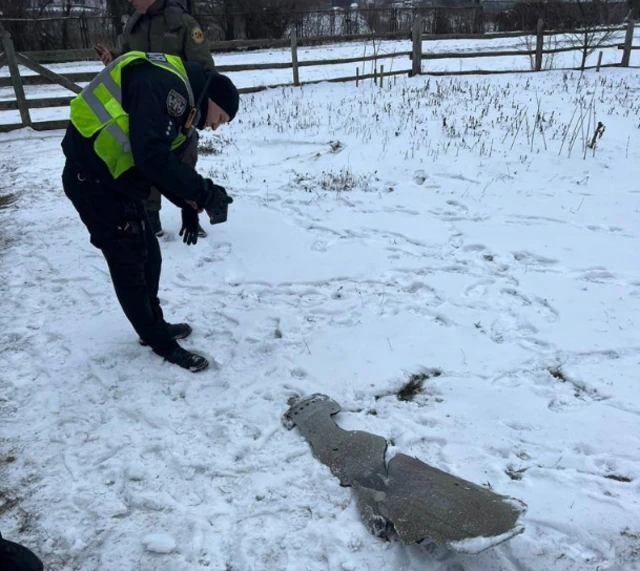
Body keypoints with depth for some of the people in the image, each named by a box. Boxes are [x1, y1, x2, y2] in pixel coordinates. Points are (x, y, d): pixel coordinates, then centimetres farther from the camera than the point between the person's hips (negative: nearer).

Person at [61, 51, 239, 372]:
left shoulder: (184, 108, 13)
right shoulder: (164, 85, -20)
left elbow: (167, 164, 16)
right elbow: (152, 157, -30)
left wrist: (188, 204, 3)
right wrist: (204, 192, -24)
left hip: (115, 182, 10)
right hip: (93, 179, -10)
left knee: (149, 256, 16)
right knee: (130, 262, 1)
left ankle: (154, 326, 34)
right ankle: (161, 342, 17)